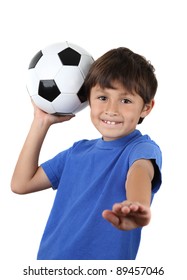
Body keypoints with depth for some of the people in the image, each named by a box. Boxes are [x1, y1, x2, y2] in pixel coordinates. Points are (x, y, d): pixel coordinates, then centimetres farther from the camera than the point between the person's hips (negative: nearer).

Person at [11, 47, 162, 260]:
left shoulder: (143, 148, -10)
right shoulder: (77, 152, 8)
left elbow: (140, 170, -33)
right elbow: (21, 183, 10)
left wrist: (137, 205, -56)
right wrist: (42, 122, 6)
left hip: (103, 263, -5)